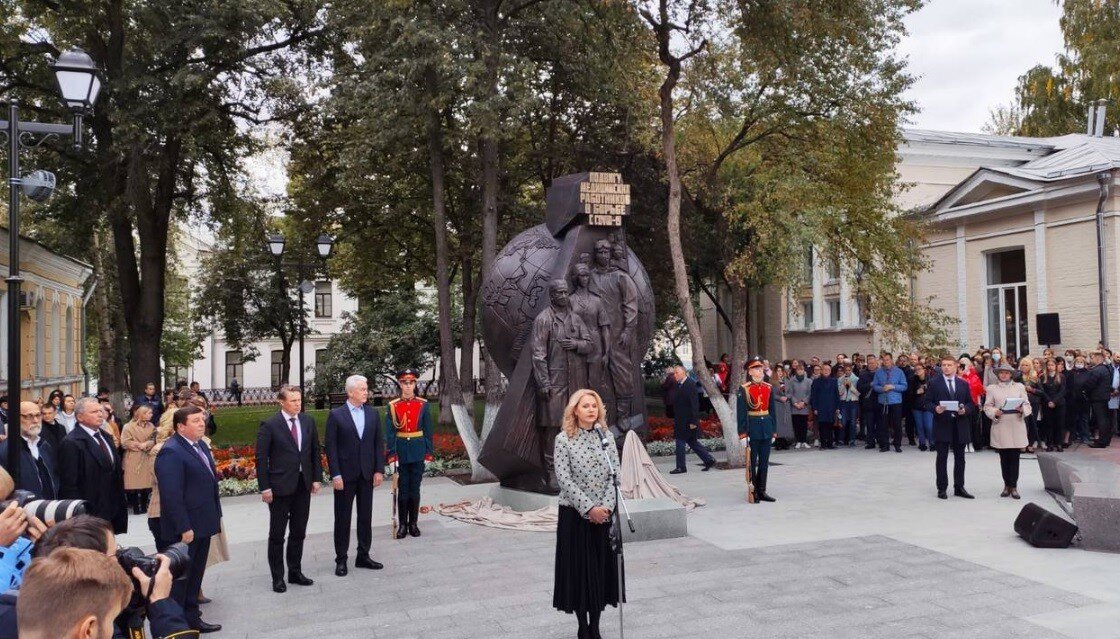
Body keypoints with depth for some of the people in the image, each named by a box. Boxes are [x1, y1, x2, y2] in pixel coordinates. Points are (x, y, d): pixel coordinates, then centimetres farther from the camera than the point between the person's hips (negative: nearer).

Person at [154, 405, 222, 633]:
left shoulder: (201, 445, 9)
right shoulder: (171, 452, -20)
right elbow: (172, 494, -24)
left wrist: (214, 516, 15)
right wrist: (184, 528, -23)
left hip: (203, 523, 9)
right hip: (186, 528, -9)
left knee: (195, 574, 19)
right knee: (180, 576, 4)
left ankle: (192, 618, 31)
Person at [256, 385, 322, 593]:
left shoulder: (308, 421, 4)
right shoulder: (269, 425, -10)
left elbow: (315, 451, 11)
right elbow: (261, 458, -9)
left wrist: (316, 478, 6)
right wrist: (265, 488, -12)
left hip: (303, 485, 5)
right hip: (280, 486, -5)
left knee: (299, 533, 13)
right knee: (277, 535, 5)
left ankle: (295, 572, 25)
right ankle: (277, 577, 15)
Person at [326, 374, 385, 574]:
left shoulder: (372, 414, 5)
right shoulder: (336, 415, -6)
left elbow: (379, 443, 7)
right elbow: (331, 447, -8)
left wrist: (379, 470, 0)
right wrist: (335, 475, -13)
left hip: (367, 474, 4)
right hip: (345, 474, -4)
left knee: (366, 516, 10)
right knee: (342, 518, 5)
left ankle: (363, 556, 22)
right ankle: (341, 560, 14)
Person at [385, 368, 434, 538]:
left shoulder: (423, 405, 0)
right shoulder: (392, 406, -3)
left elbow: (428, 431, 2)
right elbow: (390, 433, -4)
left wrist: (429, 454, -1)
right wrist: (392, 457, -9)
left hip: (418, 453, 1)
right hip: (400, 453, 0)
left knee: (415, 489, 7)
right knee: (402, 490, 5)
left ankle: (413, 523, 18)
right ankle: (402, 524, 15)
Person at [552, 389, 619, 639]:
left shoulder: (606, 436, 4)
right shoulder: (564, 439, -6)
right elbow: (563, 478, -12)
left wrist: (606, 506, -12)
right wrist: (589, 507, -17)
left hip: (604, 513, 3)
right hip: (575, 513, -3)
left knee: (601, 566, 8)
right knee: (578, 568, 4)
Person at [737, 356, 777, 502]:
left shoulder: (769, 388, 8)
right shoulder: (744, 389, -7)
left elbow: (772, 409, 12)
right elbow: (740, 412, -9)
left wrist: (774, 430, 10)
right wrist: (742, 432, -13)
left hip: (766, 427, 5)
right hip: (752, 428, -5)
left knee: (764, 461, 9)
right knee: (752, 461, 2)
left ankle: (762, 491, 17)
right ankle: (753, 492, 10)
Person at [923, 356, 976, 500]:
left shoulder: (964, 383, 10)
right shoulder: (933, 383, 1)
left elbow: (971, 404, 10)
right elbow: (927, 402, -1)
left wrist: (965, 410, -11)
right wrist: (935, 409, -20)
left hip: (960, 425, 3)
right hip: (942, 424, -3)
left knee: (960, 458, 9)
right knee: (942, 458, 1)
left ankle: (959, 487, 18)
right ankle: (942, 488, 8)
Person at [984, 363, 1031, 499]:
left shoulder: (1019, 387, 12)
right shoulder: (991, 388, 9)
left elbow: (1027, 405, 9)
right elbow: (987, 406, 5)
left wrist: (1022, 409, -12)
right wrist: (995, 412, -15)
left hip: (1017, 426, 0)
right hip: (1000, 427, 0)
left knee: (1015, 457, -2)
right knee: (1004, 457, 4)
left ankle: (1013, 486, 4)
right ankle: (1007, 485, 13)